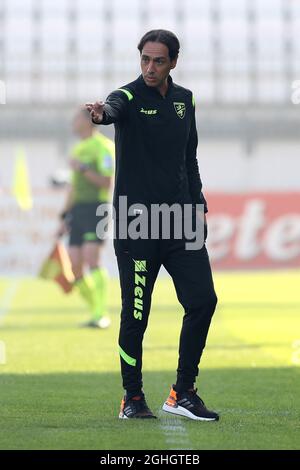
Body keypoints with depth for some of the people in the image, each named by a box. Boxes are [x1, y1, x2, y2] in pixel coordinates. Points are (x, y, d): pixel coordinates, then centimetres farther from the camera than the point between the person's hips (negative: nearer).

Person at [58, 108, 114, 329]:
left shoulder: (103, 147, -6)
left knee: (92, 259, -19)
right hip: (77, 211, 8)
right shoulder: (78, 149, 21)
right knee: (76, 266, 1)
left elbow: (106, 183, -14)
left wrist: (83, 169, -19)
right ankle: (96, 311, 12)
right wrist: (65, 217, 23)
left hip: (96, 208, -8)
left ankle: (102, 315, -19)